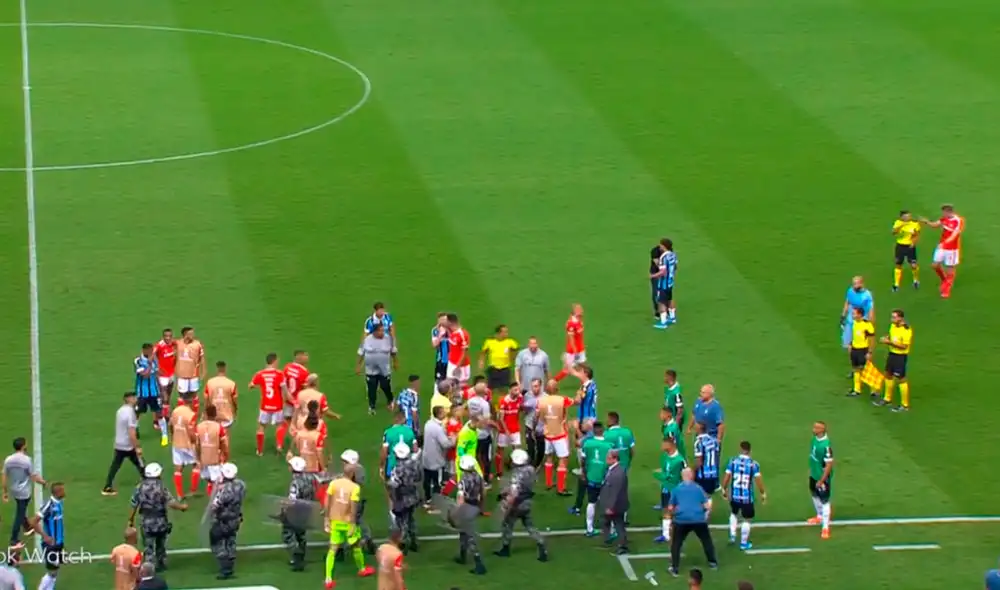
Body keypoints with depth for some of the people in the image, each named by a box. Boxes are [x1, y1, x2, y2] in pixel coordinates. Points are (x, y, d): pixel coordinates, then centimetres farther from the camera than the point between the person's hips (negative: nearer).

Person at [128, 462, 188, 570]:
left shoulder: (140, 487, -6)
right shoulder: (161, 487, -12)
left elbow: (134, 506, -3)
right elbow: (171, 503, -16)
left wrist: (131, 521, 10)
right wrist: (182, 506, 3)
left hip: (147, 522, 0)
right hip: (161, 521, 0)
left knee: (148, 547, 4)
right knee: (161, 545, 21)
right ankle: (161, 565, 35)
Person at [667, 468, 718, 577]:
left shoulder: (676, 489, 8)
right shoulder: (698, 488, 8)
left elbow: (671, 508, 10)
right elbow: (707, 505, 4)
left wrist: (673, 513, 31)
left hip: (682, 520, 0)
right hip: (698, 519, 0)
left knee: (676, 544, 12)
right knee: (706, 540, 22)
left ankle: (675, 568, 4)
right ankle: (712, 562, 30)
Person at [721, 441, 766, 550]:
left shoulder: (732, 461, -7)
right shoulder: (754, 464, -12)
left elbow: (727, 477, -4)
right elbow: (758, 480, -10)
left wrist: (724, 489, 12)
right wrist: (763, 493, 4)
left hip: (734, 495, 2)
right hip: (747, 497, -2)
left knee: (734, 513, 31)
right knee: (747, 519, 14)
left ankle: (732, 535, 23)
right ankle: (743, 543, 20)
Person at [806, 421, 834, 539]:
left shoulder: (826, 445, -31)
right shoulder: (815, 438, -6)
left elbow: (829, 464, -26)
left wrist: (821, 480, -22)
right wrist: (811, 469, 18)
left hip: (822, 477, -9)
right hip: (814, 474, 9)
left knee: (824, 501, 2)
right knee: (815, 495, 27)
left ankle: (825, 527, 11)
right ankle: (820, 516, 50)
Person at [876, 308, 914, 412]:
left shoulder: (906, 330, -22)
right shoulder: (893, 326, 3)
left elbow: (904, 346, -24)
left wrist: (890, 342, -28)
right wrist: (886, 339, -4)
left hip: (901, 356, -9)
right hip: (892, 354, 9)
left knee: (901, 379, -2)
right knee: (888, 375, 20)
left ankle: (905, 405, 8)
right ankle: (887, 399, 38)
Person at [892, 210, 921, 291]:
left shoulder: (915, 223, -10)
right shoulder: (898, 223, -10)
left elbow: (917, 235, 1)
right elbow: (893, 233, -24)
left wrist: (914, 242, -16)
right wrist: (901, 226, -37)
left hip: (910, 246, -1)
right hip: (900, 246, 1)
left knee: (913, 265, -2)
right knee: (898, 265, 5)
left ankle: (916, 281, 26)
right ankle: (896, 285, 14)